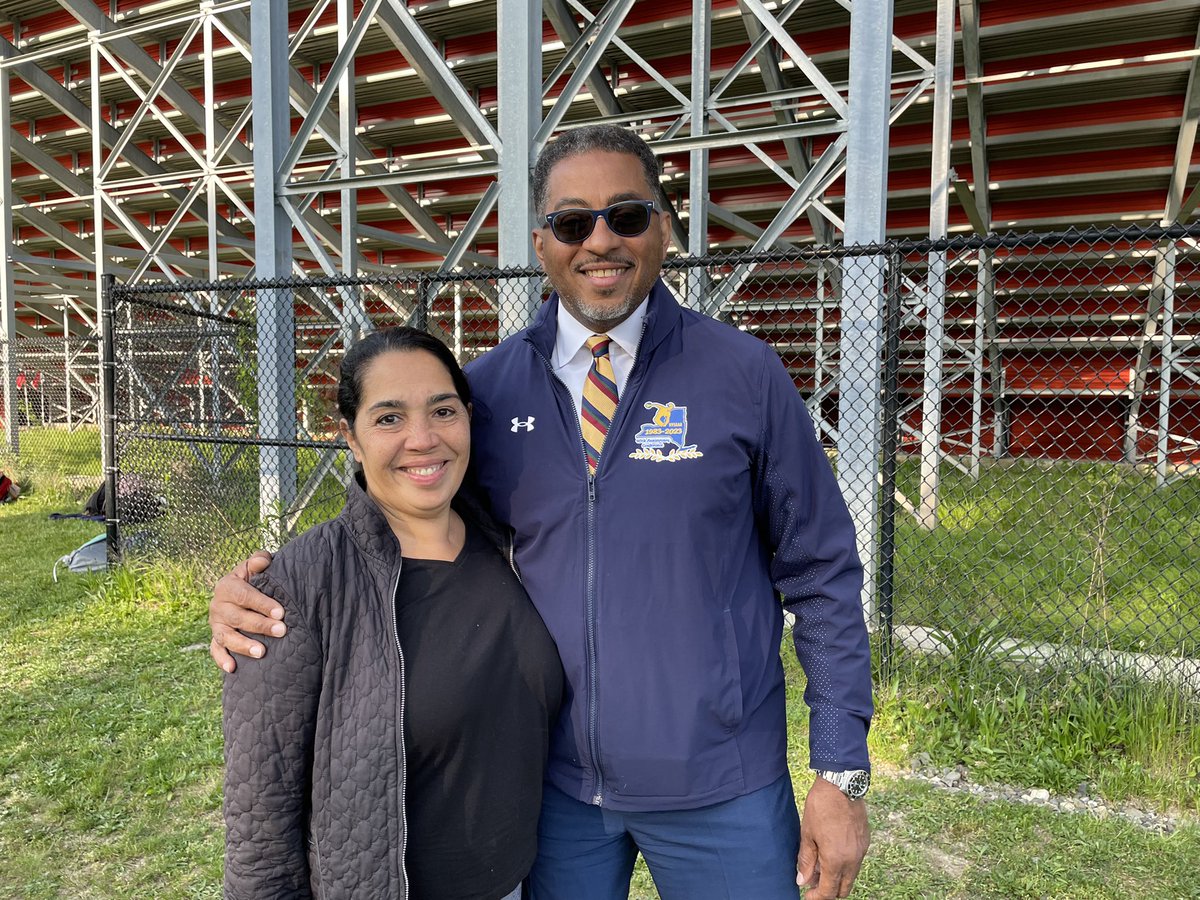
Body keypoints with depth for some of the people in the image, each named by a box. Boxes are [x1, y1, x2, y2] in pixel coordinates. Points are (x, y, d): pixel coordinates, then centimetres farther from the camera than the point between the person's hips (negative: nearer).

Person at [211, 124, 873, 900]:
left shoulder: (744, 375, -9)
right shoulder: (488, 389, -3)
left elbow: (821, 575, -4)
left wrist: (842, 774, -5)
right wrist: (260, 597, -11)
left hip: (718, 792, -1)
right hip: (554, 781, 2)